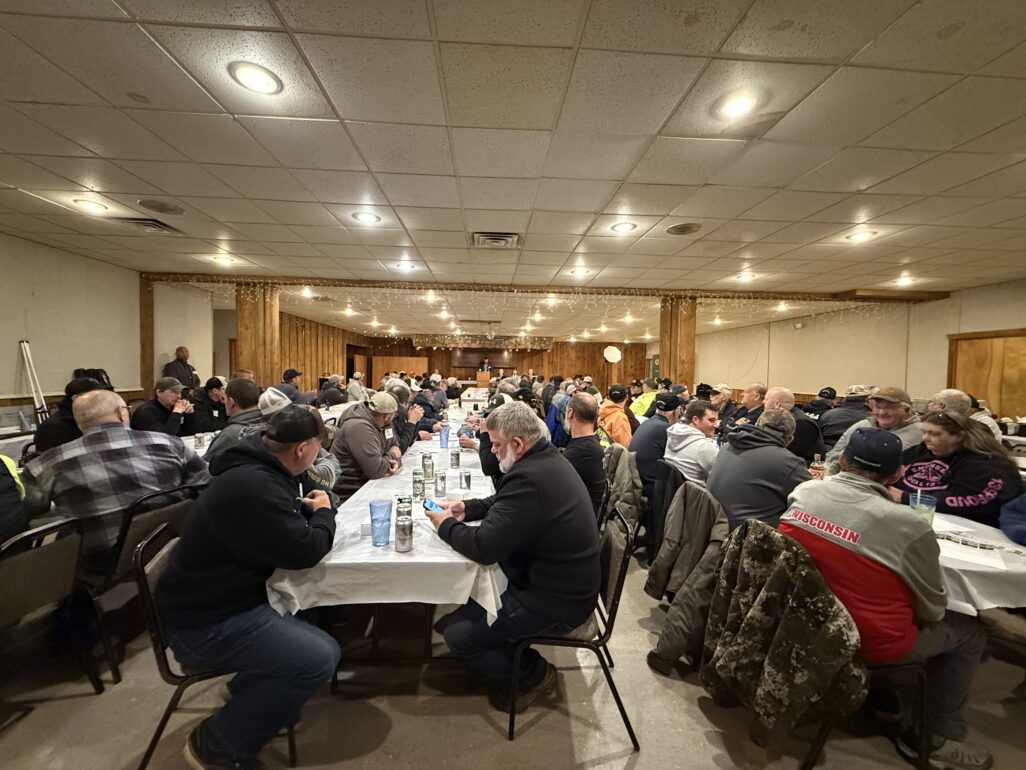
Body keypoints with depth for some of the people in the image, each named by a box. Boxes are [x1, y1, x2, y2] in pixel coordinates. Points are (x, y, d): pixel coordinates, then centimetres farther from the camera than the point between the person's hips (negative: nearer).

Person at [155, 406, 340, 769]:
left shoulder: (257, 471, 4)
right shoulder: (253, 486, -29)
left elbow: (287, 527, 19)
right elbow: (304, 551, -24)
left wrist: (310, 509, 0)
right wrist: (323, 513, -6)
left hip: (222, 599, 10)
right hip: (203, 622, -10)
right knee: (318, 659, -20)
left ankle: (251, 690, 25)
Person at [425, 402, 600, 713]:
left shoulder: (529, 479, -31)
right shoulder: (548, 459, 2)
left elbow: (484, 547, -28)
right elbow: (503, 502, 16)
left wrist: (446, 525, -10)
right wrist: (467, 509, 2)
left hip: (556, 604, -10)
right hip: (564, 581, 10)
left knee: (456, 632, -7)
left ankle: (533, 674, 12)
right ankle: (514, 654, 28)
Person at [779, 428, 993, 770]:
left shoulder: (803, 493, -13)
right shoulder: (909, 526, -23)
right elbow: (932, 610, -7)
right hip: (871, 642, -4)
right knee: (970, 634, 21)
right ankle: (935, 739, 30)